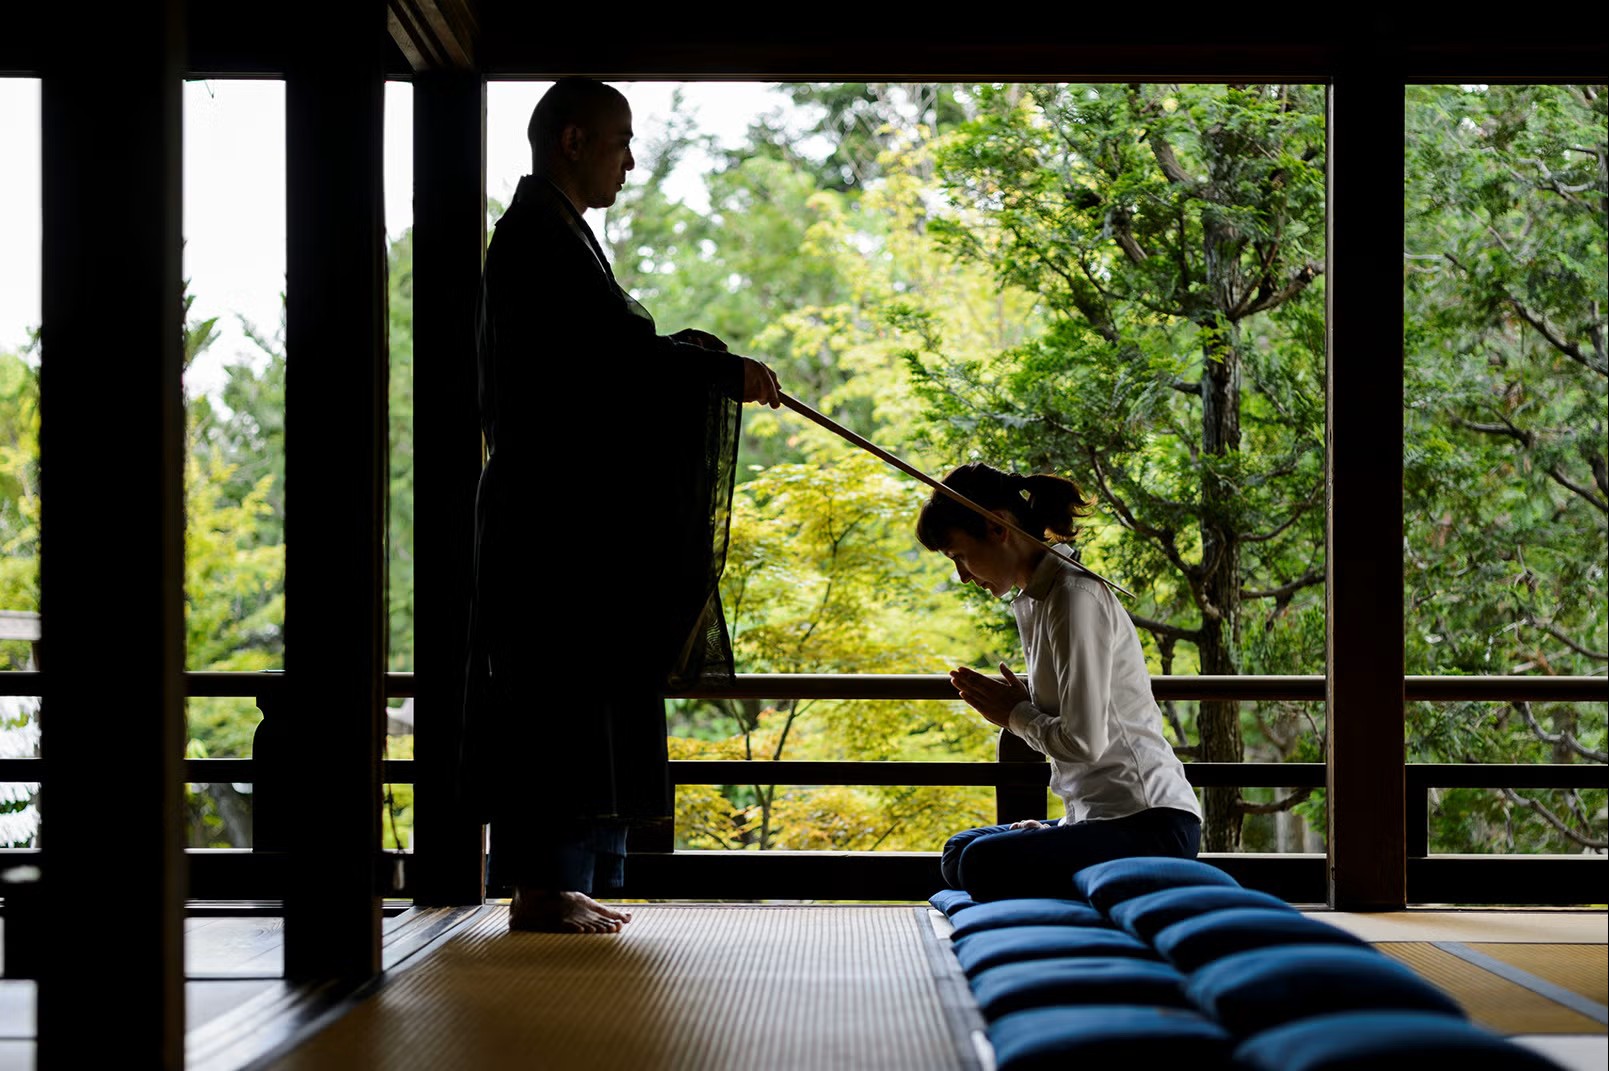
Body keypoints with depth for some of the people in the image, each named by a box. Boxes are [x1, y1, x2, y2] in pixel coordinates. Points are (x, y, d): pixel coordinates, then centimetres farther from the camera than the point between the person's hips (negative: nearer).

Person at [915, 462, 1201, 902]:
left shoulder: (1076, 595, -15)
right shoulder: (1035, 599, 16)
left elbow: (1084, 741, -20)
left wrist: (1015, 714, -4)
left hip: (1151, 827, -11)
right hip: (1104, 816, 11)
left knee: (983, 864, -26)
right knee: (958, 851, 14)